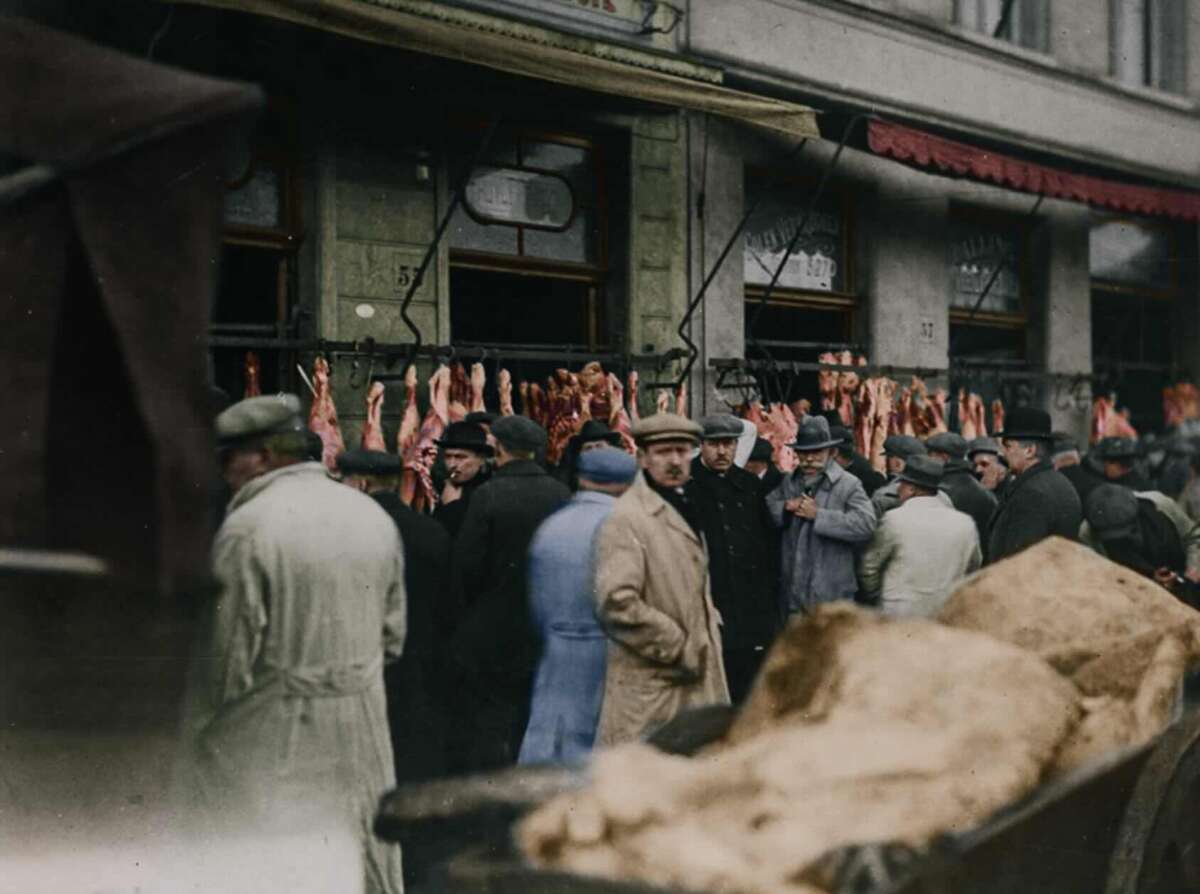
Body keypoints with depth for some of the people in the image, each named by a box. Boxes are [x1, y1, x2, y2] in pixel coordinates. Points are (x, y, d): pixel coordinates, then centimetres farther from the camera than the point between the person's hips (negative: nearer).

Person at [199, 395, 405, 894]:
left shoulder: (248, 526, -14)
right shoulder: (373, 515, 6)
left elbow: (229, 651, -12)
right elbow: (393, 632, 11)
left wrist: (199, 723, 3)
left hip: (271, 739, -6)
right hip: (362, 731, 6)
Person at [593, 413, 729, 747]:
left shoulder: (684, 507, 17)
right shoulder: (626, 518, -13)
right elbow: (616, 603, -23)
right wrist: (679, 649, -16)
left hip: (697, 683, 9)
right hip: (650, 691, -8)